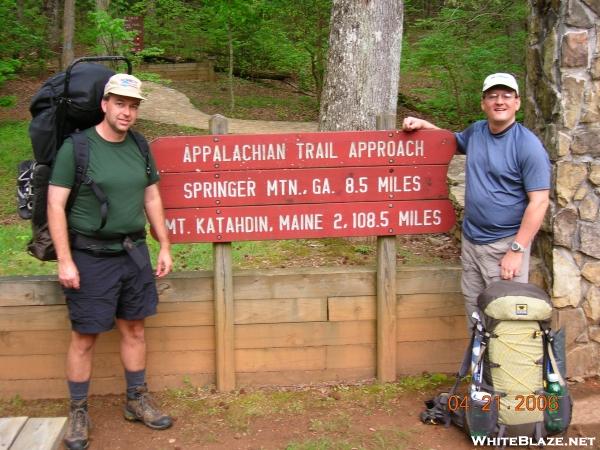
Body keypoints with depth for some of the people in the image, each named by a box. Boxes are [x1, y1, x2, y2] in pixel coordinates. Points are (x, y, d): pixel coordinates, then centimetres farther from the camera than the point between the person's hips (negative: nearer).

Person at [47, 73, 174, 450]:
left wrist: (165, 247, 10)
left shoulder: (139, 147, 6)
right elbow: (55, 205, -11)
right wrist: (65, 261, -15)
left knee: (134, 328, 13)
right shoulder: (76, 147, -10)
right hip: (91, 256, -5)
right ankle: (78, 412, 19)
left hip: (134, 252, 5)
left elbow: (152, 199, 13)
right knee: (85, 336, 3)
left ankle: (137, 399, 28)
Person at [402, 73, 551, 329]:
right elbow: (453, 142, 29)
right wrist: (424, 125, 11)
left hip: (504, 244, -6)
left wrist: (517, 250, -19)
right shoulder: (476, 131, 5)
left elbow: (539, 202, -16)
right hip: (471, 240, 7)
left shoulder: (528, 146, -14)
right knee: (474, 310, 16)